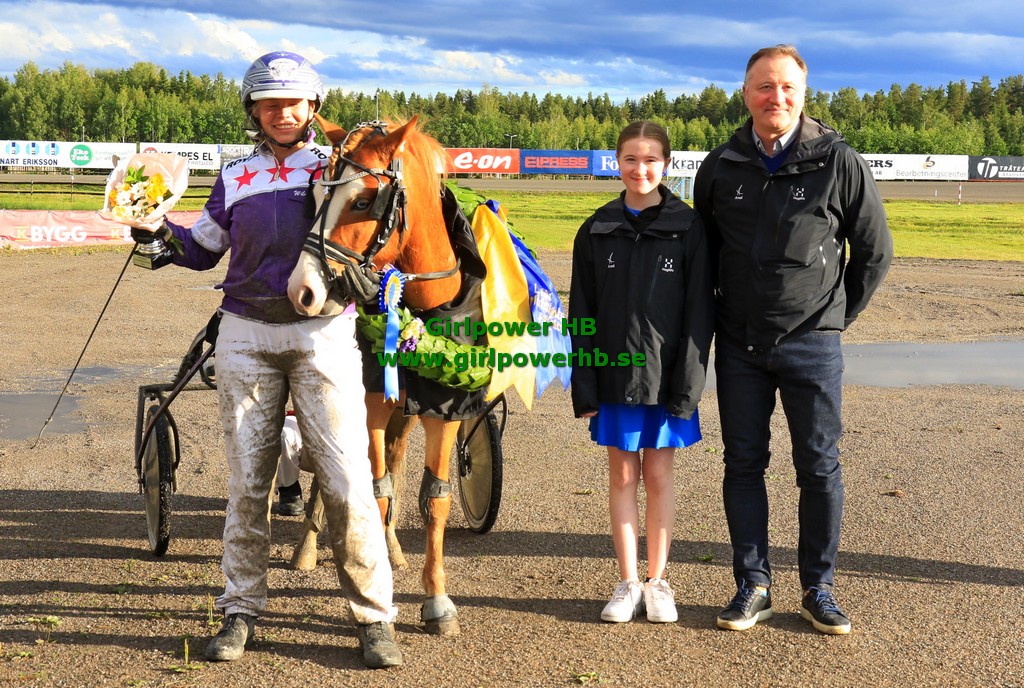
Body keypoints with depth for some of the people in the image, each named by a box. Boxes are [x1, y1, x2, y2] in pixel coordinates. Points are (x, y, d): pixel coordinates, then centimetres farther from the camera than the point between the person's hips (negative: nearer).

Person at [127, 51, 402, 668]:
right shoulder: (235, 179, 13)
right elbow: (203, 251, 17)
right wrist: (160, 231, 2)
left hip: (324, 333, -2)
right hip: (247, 335, 3)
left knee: (346, 476, -6)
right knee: (248, 479, 6)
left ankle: (374, 616, 3)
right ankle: (241, 611, 17)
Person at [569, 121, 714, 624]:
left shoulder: (687, 228, -3)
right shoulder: (597, 231, 3)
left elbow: (698, 312, -5)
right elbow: (581, 313, 4)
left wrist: (687, 385, -11)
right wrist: (584, 388, -2)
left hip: (665, 376, -2)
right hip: (614, 376, 2)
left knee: (658, 475, 7)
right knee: (622, 475, 8)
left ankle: (657, 580, 19)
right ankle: (628, 582, 17)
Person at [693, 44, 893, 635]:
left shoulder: (840, 164, -5)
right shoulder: (720, 167, 4)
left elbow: (875, 252, 5)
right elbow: (704, 249, 17)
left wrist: (837, 316, 6)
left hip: (812, 344, -2)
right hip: (739, 346, 3)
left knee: (820, 468, 4)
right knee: (744, 465, 6)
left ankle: (819, 588, 18)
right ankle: (754, 587, 17)